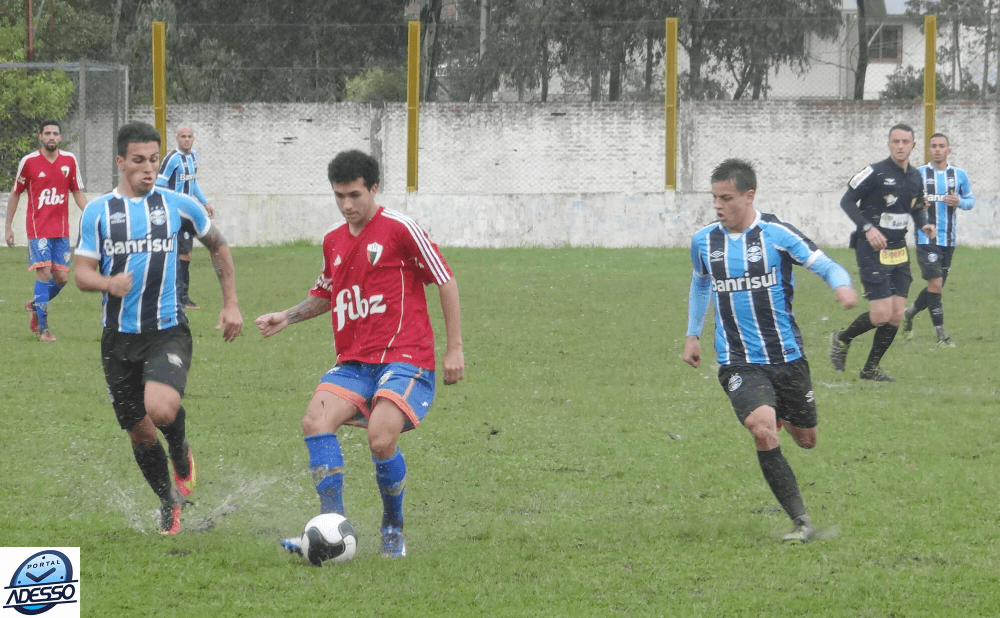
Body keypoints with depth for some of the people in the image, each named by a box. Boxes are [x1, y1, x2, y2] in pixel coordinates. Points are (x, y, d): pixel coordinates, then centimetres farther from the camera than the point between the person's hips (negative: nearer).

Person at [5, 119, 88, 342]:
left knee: (62, 277, 1)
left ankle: (34, 305, 30)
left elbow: (77, 193, 12)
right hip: (38, 229, -4)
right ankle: (43, 328, -8)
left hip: (61, 230, 4)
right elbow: (15, 194, 5)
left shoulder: (69, 160, 5)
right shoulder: (29, 162, -4)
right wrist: (8, 227, 5)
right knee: (44, 272, -14)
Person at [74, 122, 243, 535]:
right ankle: (169, 503, 31)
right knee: (140, 433, 6)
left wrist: (231, 303, 15)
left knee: (161, 408, -29)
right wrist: (109, 283, -23)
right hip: (119, 338, 2)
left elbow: (217, 246, 19)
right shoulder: (98, 212, 2)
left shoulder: (179, 206, 2)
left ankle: (181, 455, 5)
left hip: (168, 332, -2)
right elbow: (82, 273, 0)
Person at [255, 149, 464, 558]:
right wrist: (287, 317, 16)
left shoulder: (399, 230, -6)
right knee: (315, 421, -20)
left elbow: (445, 282, -1)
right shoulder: (333, 241, 14)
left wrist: (454, 348, -2)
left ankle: (393, 531, 0)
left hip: (404, 359, -6)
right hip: (354, 363, 6)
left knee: (381, 440, -25)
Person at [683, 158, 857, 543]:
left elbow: (826, 266, -11)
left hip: (787, 356, 0)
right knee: (762, 428, -26)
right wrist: (692, 334, 22)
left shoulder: (777, 234, -9)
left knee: (806, 440, 14)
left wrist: (842, 286, -34)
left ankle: (783, 416, 53)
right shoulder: (703, 242, 2)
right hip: (738, 362, 0)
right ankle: (800, 521, -19)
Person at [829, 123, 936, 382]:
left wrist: (925, 224, 1)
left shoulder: (915, 178, 8)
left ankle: (871, 369, 16)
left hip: (899, 251, 7)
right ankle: (842, 339, 14)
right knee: (881, 315, -13)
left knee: (896, 316, 2)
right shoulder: (876, 173, -12)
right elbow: (847, 201, -9)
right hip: (872, 251, -7)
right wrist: (868, 227, -21)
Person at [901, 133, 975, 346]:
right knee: (935, 283, -14)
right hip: (926, 238, -4)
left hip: (949, 239, 4)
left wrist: (959, 202, -9)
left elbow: (971, 200, 13)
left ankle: (908, 314, 35)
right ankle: (941, 335, -8)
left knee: (936, 287, 10)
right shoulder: (919, 174, -1)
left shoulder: (959, 175, 6)